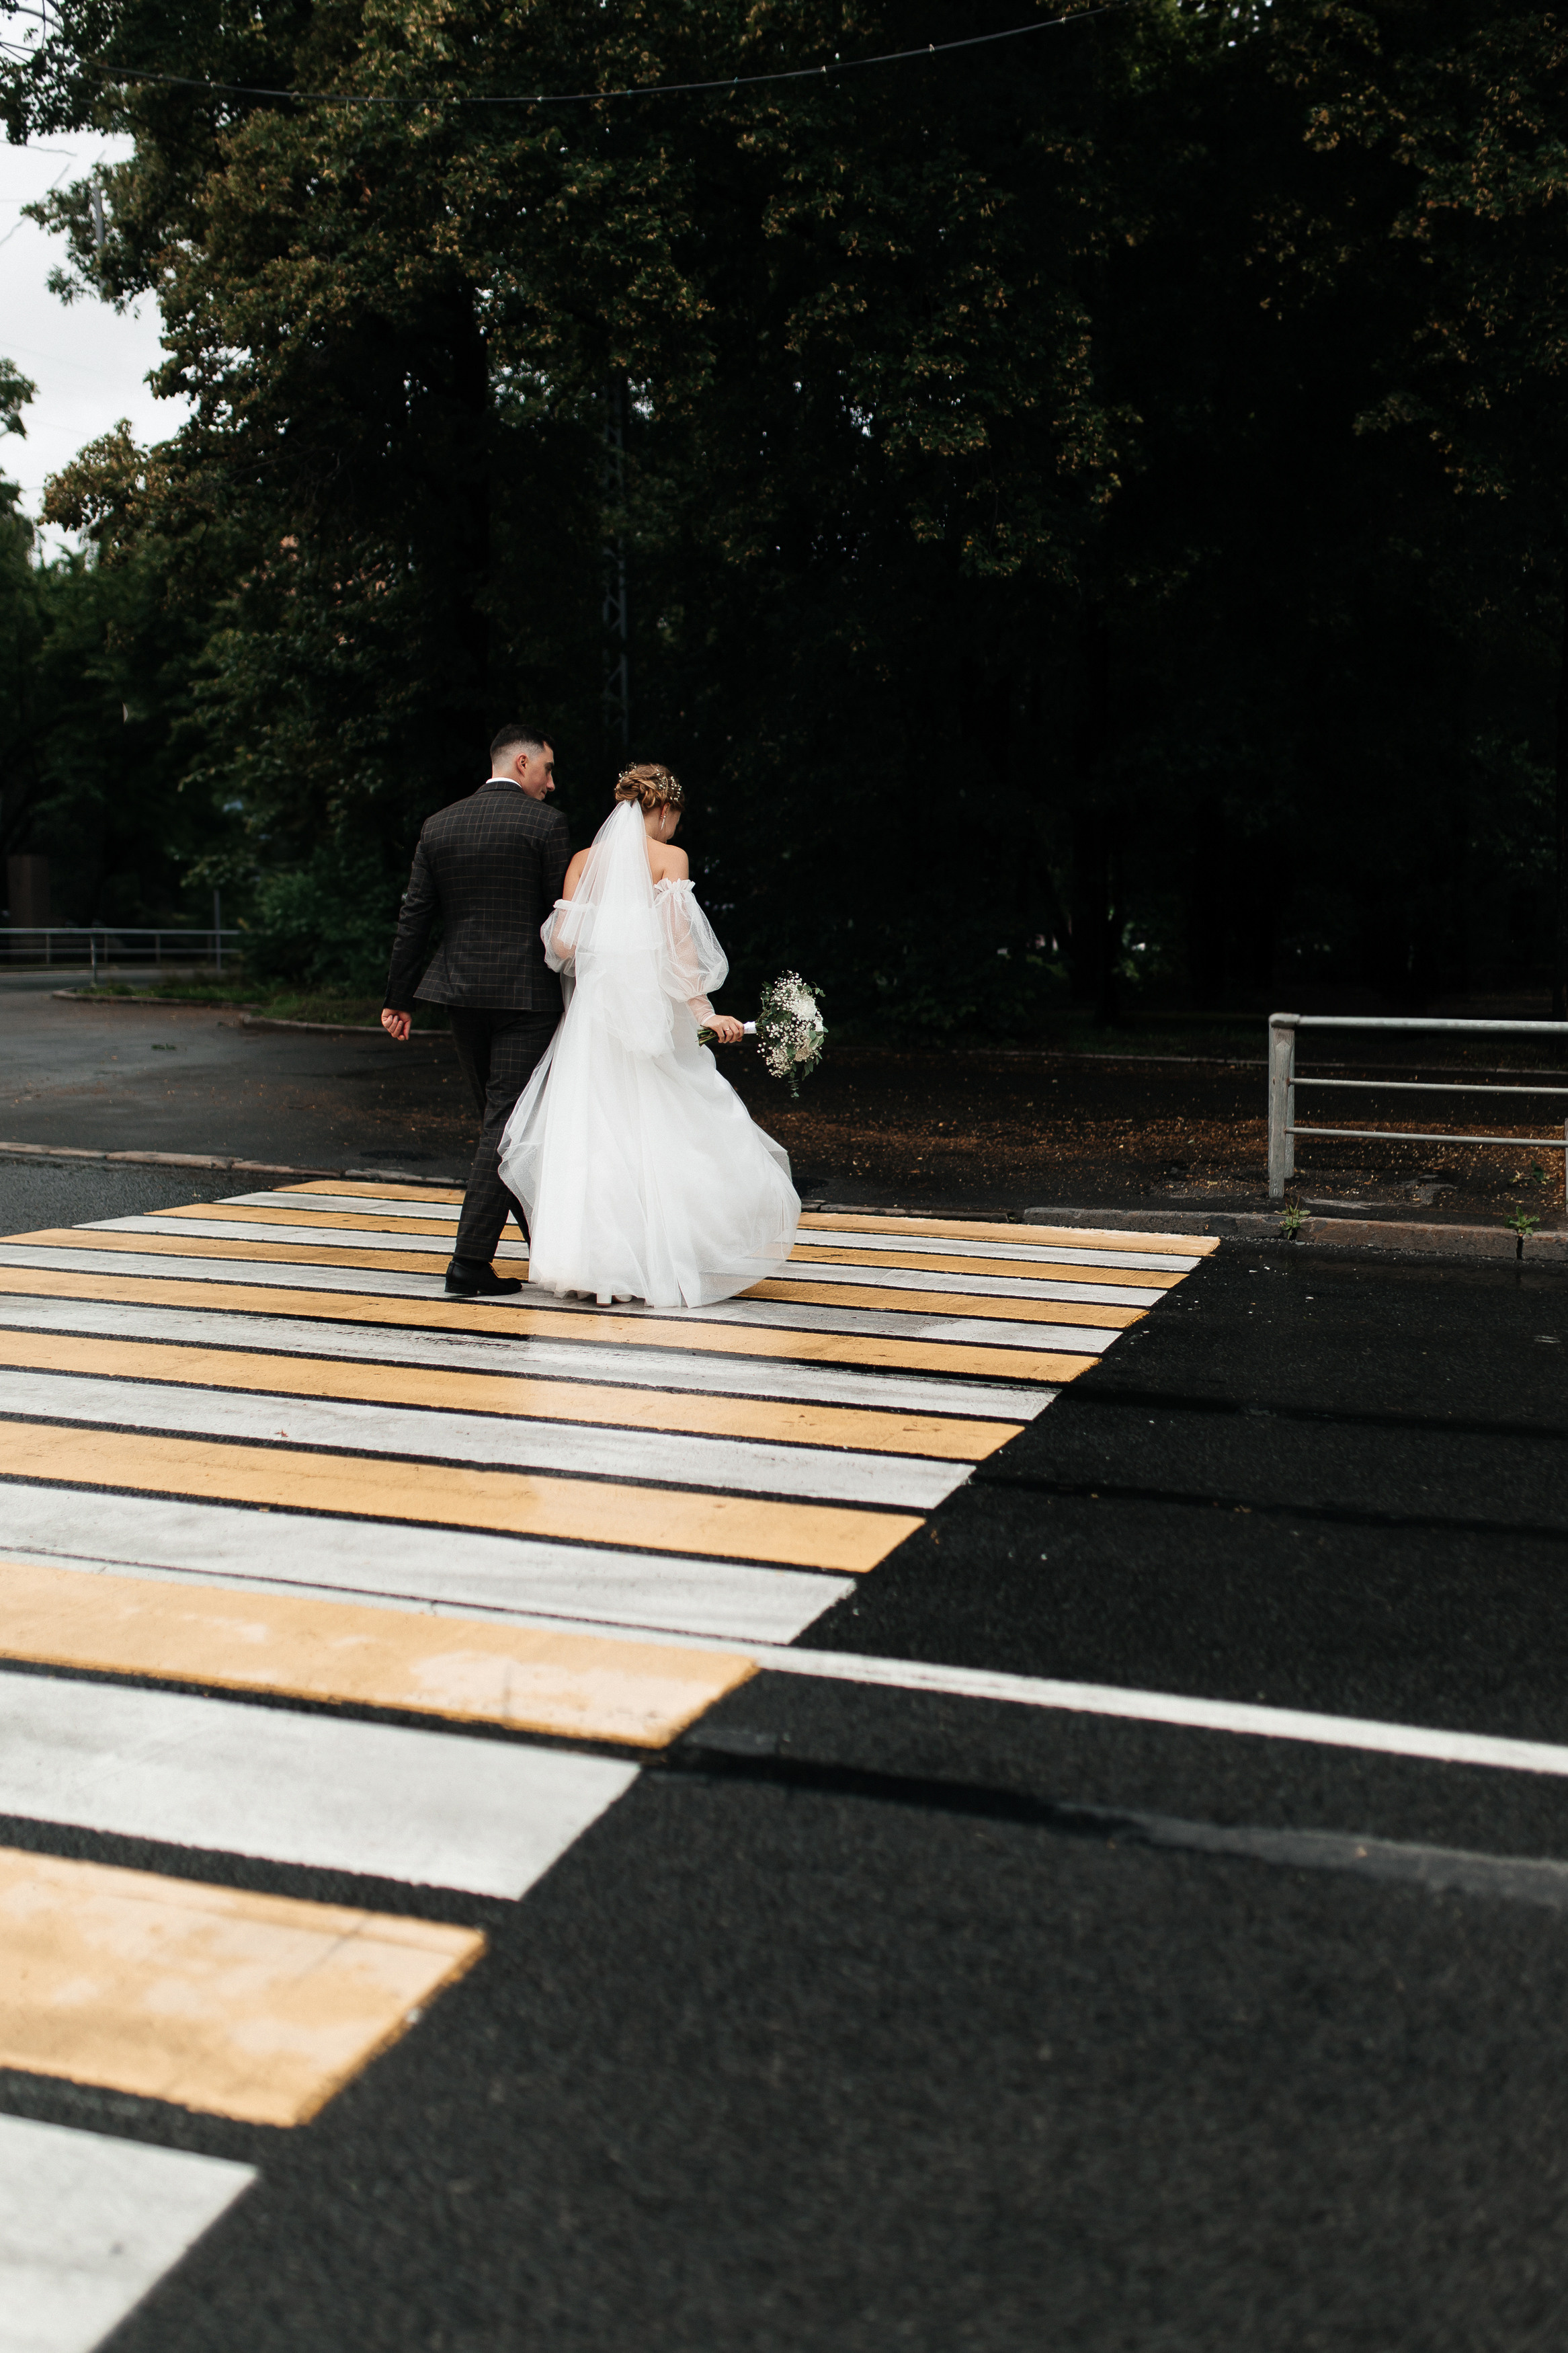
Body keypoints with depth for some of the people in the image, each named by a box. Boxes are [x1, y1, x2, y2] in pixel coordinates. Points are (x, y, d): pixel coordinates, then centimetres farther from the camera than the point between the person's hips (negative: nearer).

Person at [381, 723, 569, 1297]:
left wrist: (398, 999, 12)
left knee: (498, 1120, 16)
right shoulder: (545, 823, -7)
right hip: (526, 992, -5)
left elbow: (414, 919, 7)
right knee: (506, 1125, -2)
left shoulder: (439, 825, 7)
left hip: (461, 992, 6)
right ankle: (470, 1262, -5)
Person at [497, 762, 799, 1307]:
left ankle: (591, 1260, 1)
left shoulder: (584, 860, 11)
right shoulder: (668, 858, 0)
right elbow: (677, 942, -9)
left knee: (591, 1133, 5)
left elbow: (561, 943, 4)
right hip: (650, 1008, -4)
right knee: (662, 1133, 2)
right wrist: (703, 1011, -8)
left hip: (593, 1011, 4)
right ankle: (660, 1263, 0)